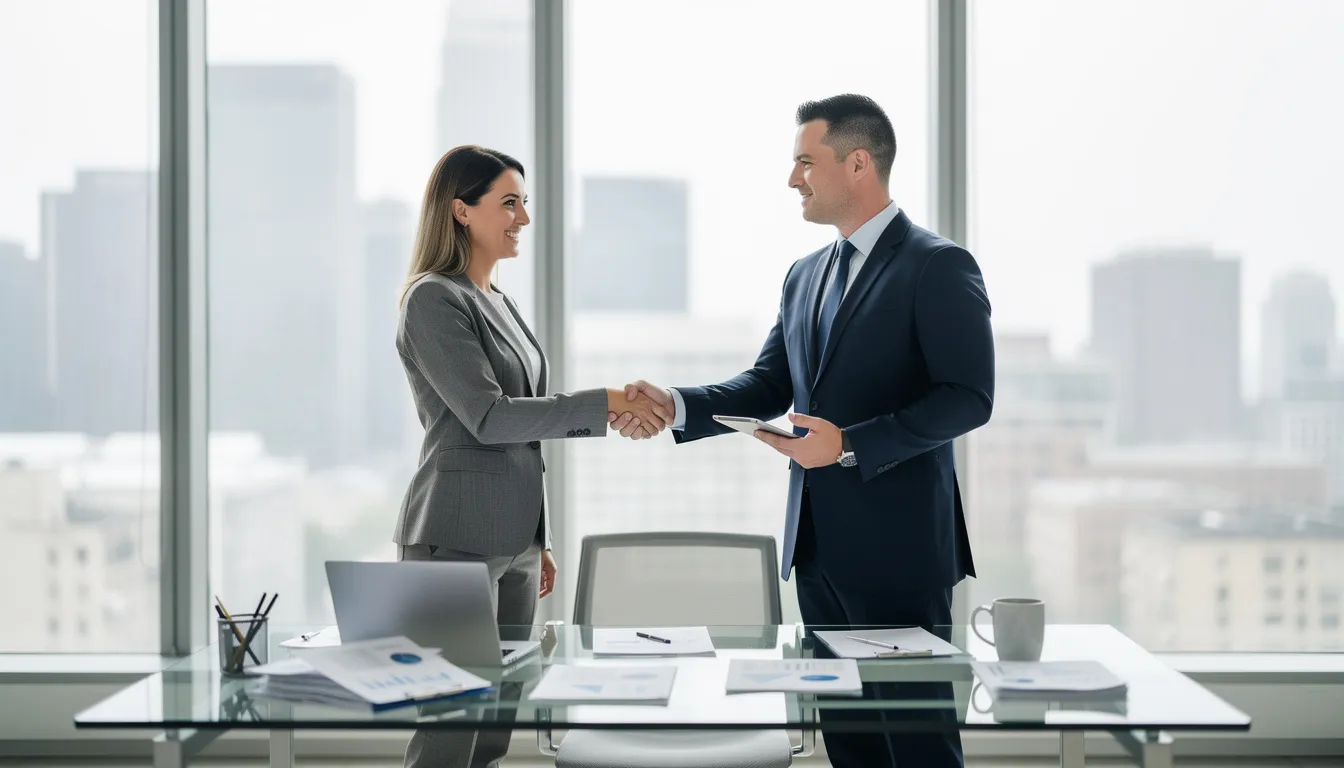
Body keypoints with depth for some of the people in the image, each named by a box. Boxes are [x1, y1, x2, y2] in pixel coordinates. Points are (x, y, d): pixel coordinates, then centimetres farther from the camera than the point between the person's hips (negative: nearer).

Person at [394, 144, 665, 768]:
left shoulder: (498, 303, 17)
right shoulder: (433, 299, -9)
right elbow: (487, 417, -18)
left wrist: (537, 542, 21)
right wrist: (603, 405, -20)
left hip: (513, 540, 9)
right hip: (457, 539, -9)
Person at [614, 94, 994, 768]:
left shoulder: (938, 266, -9)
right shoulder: (806, 275, 15)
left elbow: (968, 398, -15)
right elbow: (768, 387, 14)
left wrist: (851, 445, -21)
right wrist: (676, 406, -2)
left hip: (898, 544, -8)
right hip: (819, 544, 8)